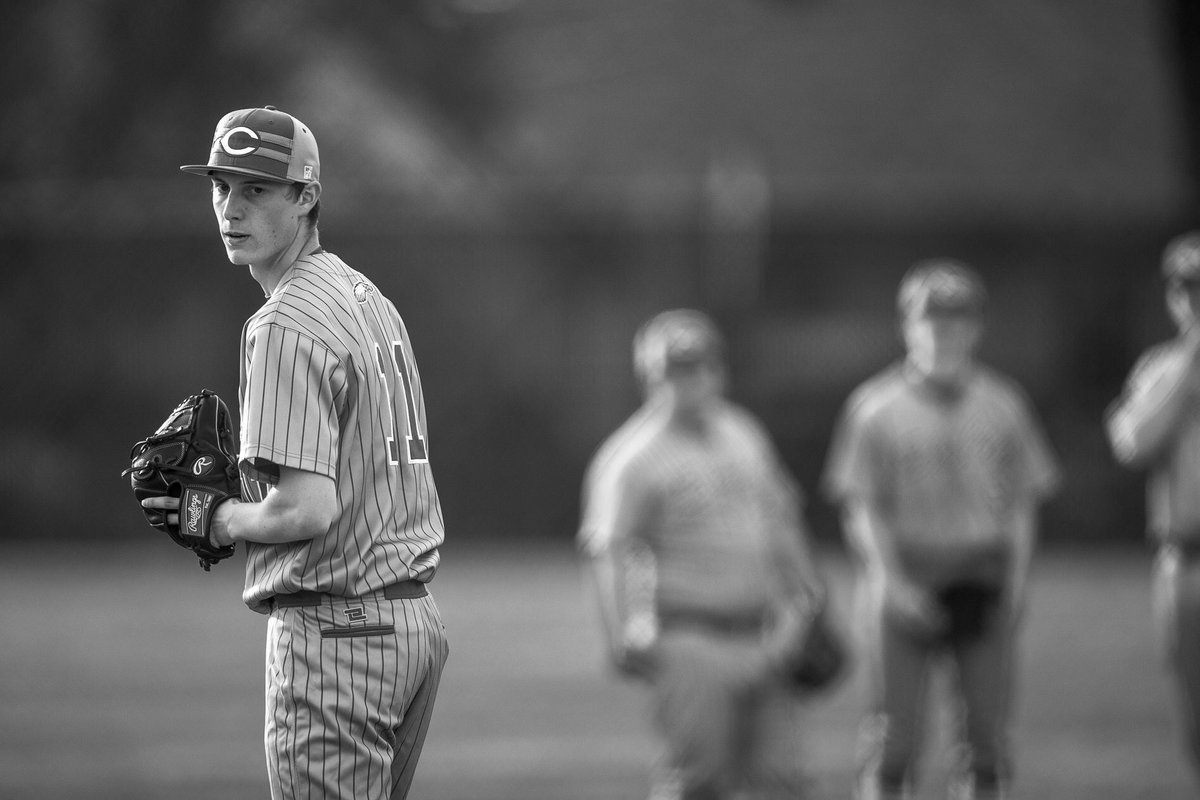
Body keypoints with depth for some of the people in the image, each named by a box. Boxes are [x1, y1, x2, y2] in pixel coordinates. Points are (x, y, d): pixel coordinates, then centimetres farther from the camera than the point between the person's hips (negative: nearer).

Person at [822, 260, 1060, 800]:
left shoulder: (1002, 404, 9)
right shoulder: (875, 406, 1)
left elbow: (1022, 502, 11)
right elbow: (861, 509, 0)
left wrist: (1015, 582, -1)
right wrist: (892, 582, -12)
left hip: (984, 587, 2)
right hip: (906, 583, -2)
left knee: (986, 735, 1)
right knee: (895, 734, -4)